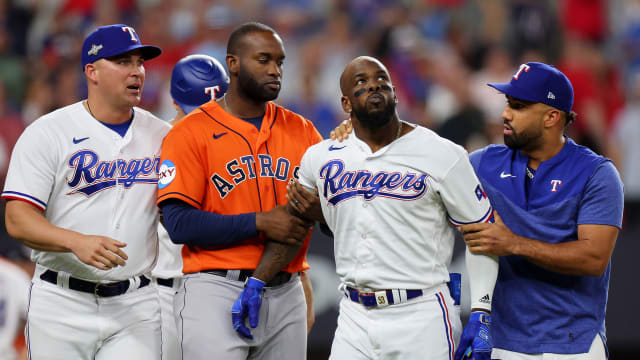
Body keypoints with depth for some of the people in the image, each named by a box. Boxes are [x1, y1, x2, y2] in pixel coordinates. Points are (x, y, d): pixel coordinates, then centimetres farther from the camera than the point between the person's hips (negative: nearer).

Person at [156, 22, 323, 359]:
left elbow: (296, 218, -2)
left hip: (285, 294, 4)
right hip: (215, 290, -4)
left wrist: (259, 283, -14)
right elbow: (179, 223, -10)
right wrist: (260, 223, -14)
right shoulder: (191, 132, -2)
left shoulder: (301, 131, 10)